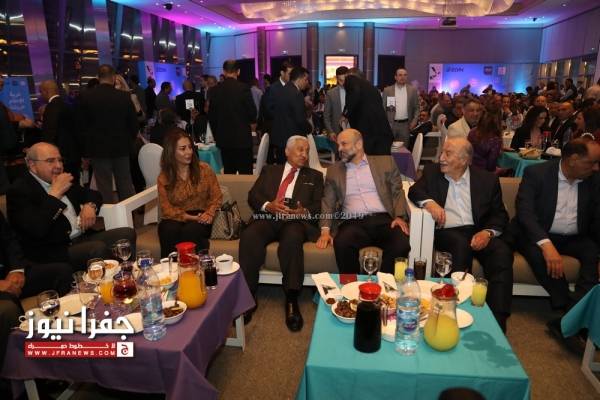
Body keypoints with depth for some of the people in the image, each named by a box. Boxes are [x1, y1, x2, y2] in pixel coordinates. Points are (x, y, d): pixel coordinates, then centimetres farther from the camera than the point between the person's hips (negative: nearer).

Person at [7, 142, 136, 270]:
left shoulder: (63, 179, 14)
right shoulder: (18, 191, -7)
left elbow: (93, 194, 25)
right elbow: (37, 230, -21)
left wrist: (90, 205, 0)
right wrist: (55, 193, -17)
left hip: (83, 238, 8)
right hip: (53, 252, -7)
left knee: (128, 234, -10)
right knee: (99, 248, -32)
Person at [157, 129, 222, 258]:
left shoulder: (204, 169, 3)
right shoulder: (163, 178, 2)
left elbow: (216, 196, 4)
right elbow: (167, 209, -2)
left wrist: (209, 213, -16)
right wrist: (190, 217, -17)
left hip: (200, 219, -1)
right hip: (176, 219, 1)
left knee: (190, 231, -34)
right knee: (170, 230, -33)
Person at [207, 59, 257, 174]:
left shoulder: (215, 90, 2)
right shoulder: (244, 88, -9)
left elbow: (211, 116, 6)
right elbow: (252, 112, -7)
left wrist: (216, 136, 18)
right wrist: (251, 122, 16)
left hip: (224, 139, 4)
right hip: (242, 137, -4)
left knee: (228, 172, 10)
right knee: (245, 173, 1)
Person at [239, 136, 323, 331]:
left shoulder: (314, 176, 23)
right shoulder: (269, 170, 25)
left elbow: (318, 206, 10)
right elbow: (252, 196, 11)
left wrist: (304, 212, -13)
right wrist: (268, 206, -10)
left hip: (296, 221, -1)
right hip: (268, 218, 1)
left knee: (292, 239, -37)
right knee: (249, 237, -31)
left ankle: (291, 300, -32)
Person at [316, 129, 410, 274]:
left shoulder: (385, 162, 16)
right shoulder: (334, 171, 18)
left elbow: (397, 191, 12)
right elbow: (328, 202, 13)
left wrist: (399, 216, -6)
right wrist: (325, 230, -3)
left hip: (383, 220, 0)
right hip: (353, 223, 0)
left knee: (401, 244, -31)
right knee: (341, 244, -33)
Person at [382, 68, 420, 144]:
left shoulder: (412, 90, 6)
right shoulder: (387, 90, 3)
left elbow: (416, 108, 9)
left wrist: (414, 120, -5)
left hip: (405, 124, 1)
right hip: (390, 124, -1)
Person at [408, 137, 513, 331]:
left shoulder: (487, 179, 8)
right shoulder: (432, 172, 12)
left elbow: (500, 215, 7)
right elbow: (414, 190, 2)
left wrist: (487, 232, -14)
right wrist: (429, 202, -20)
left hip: (477, 233, 1)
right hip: (446, 233, -1)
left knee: (502, 252, -27)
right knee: (461, 244, -34)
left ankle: (497, 320, -27)